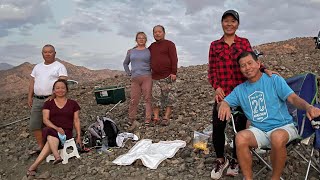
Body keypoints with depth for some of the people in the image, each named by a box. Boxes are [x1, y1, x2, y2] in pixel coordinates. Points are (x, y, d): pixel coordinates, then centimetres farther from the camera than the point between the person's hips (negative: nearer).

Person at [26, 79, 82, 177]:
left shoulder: (73, 104, 12)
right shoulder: (48, 104, 12)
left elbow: (76, 120, 9)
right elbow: (45, 119, 2)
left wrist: (78, 136, -1)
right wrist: (56, 128, -17)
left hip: (66, 132, 0)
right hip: (51, 130, 1)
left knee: (51, 138, -32)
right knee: (52, 137, -37)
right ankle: (57, 156, -57)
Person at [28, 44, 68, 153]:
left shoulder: (59, 66, 1)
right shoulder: (37, 67, 21)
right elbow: (32, 82, 20)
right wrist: (30, 97, 12)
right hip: (37, 100, 6)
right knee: (35, 124, 4)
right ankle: (40, 146, 14)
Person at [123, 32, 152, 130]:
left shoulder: (149, 51, 7)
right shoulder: (131, 52, 13)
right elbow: (125, 63, 24)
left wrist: (152, 71, -4)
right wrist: (129, 73, 13)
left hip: (147, 77, -2)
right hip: (135, 79, 2)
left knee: (147, 98, -1)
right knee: (134, 100, 0)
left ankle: (147, 120, 4)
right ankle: (131, 120, 7)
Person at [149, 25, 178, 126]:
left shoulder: (169, 44, 1)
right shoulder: (151, 47, 18)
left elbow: (174, 59, -6)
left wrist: (174, 72, -14)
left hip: (168, 77, -5)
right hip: (155, 78, 5)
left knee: (169, 98, -3)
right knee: (155, 98, 2)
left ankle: (166, 118, 3)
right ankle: (156, 118, 7)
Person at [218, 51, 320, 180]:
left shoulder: (274, 80, 1)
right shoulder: (240, 90, 12)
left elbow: (293, 98, -10)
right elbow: (224, 102, 9)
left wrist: (308, 107, -32)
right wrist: (224, 105, -18)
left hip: (283, 127, -2)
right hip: (259, 130, 3)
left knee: (277, 137, -37)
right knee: (240, 137, -29)